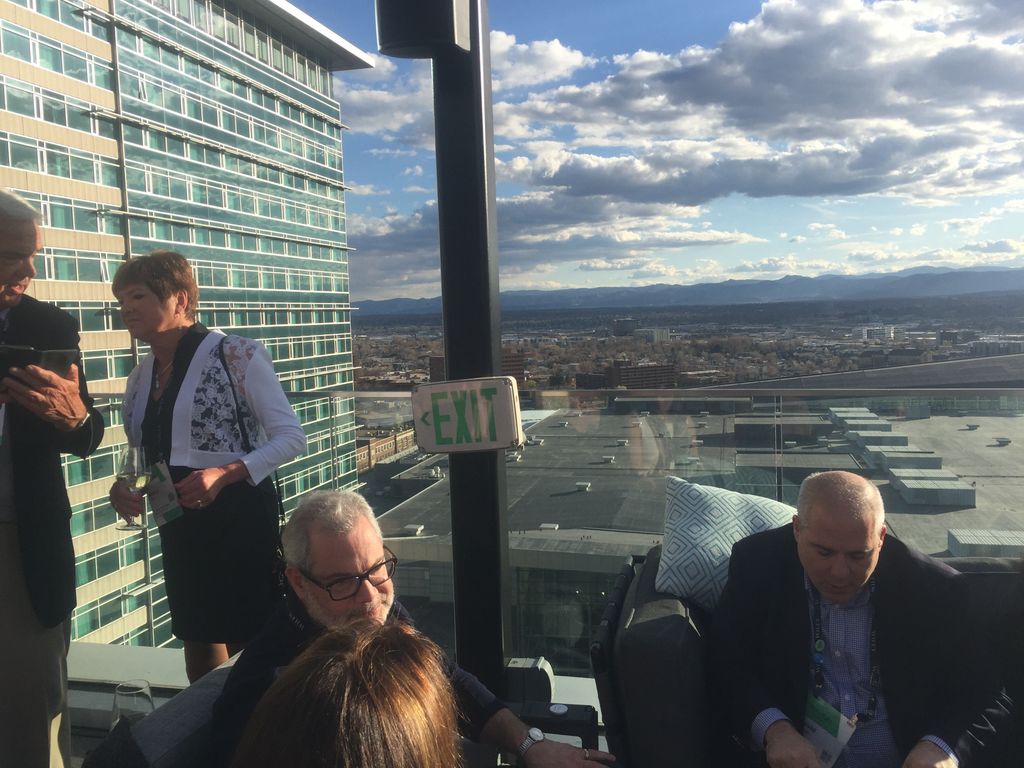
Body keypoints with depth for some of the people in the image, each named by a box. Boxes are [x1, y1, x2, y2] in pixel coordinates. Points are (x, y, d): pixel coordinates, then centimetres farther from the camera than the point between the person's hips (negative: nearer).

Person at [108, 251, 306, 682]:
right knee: (201, 658, 17)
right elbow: (145, 456, 19)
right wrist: (122, 488, -2)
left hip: (240, 520, -7)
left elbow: (291, 436, -13)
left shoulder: (235, 355, -11)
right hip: (180, 528, 7)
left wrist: (225, 474, -24)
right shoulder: (140, 377, 10)